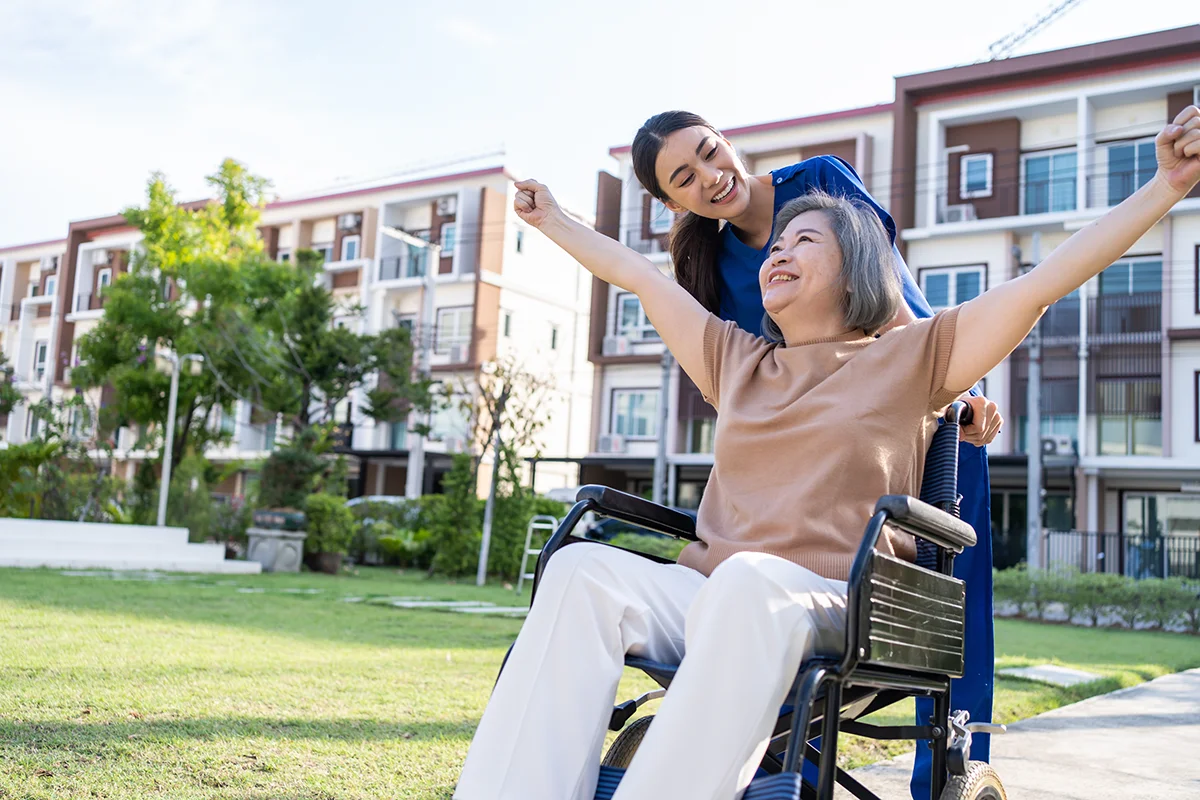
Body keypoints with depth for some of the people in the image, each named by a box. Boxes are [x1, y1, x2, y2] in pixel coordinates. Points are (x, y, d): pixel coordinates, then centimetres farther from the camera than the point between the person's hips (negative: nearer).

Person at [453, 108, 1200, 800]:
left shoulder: (909, 359, 13)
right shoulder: (736, 360, 25)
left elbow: (1044, 281, 4)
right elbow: (639, 274, 32)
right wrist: (553, 219, 42)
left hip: (838, 607, -4)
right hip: (711, 596, 4)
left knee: (749, 581, -40)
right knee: (583, 567, -27)